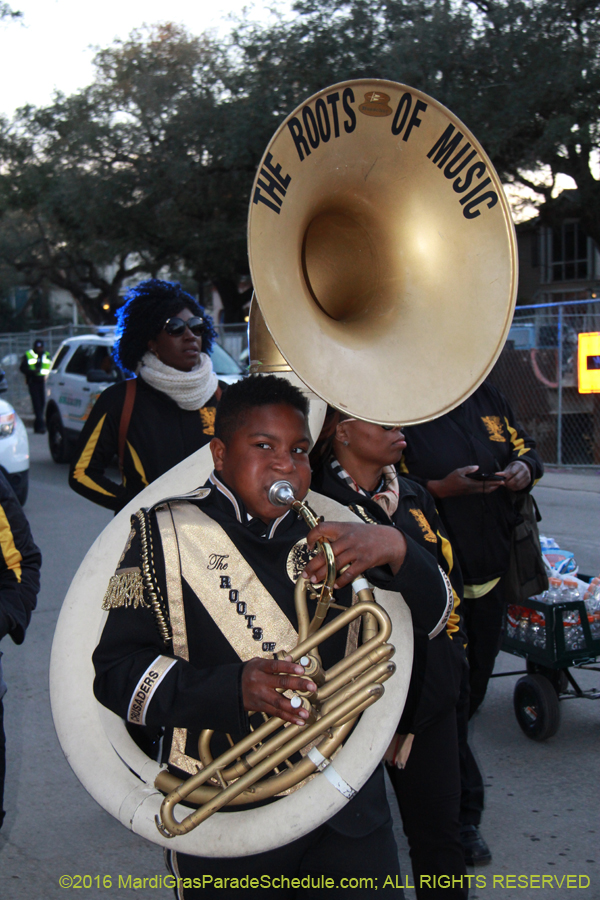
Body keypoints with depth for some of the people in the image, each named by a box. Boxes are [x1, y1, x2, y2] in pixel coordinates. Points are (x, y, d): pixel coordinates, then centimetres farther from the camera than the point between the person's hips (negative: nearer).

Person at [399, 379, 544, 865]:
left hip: (489, 576, 7)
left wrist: (525, 469, -3)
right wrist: (441, 488, -25)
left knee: (471, 693, 15)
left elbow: (524, 447, 19)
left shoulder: (488, 399, 9)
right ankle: (463, 815, 7)